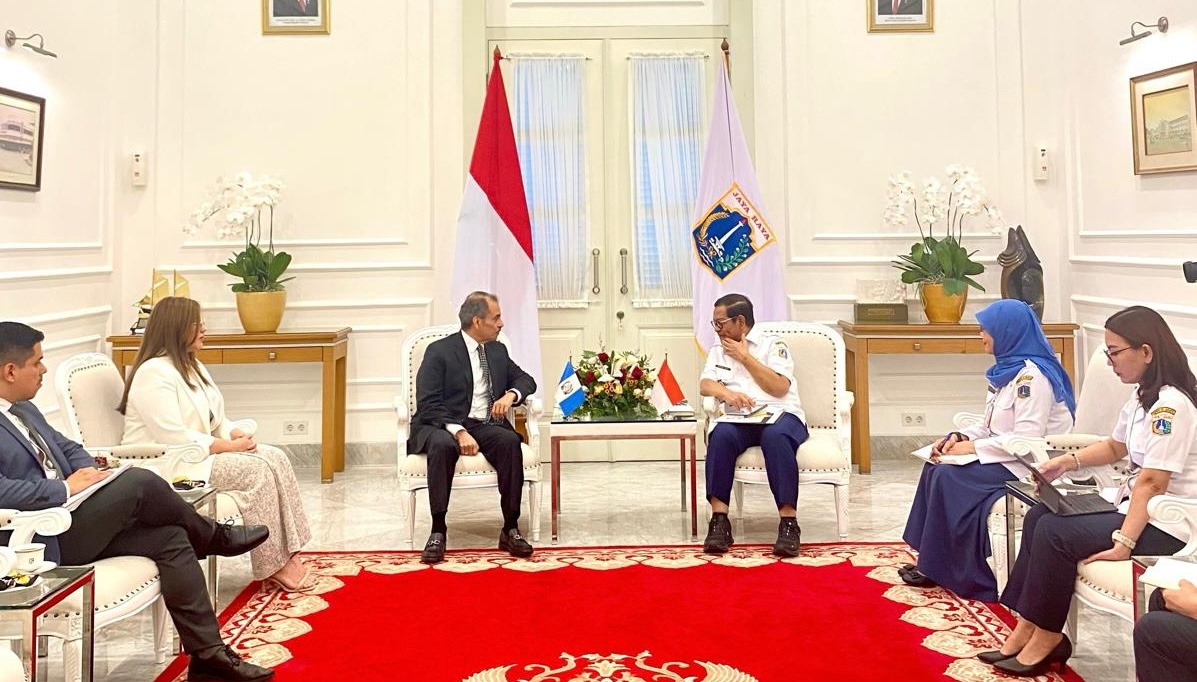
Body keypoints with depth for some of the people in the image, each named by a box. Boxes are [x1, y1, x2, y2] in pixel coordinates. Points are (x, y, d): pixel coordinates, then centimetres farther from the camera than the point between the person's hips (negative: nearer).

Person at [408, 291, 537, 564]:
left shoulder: (498, 350, 15)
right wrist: (458, 432, -26)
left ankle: (510, 529, -23)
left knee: (510, 441, -29)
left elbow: (526, 380, 21)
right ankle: (438, 531, -29)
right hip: (443, 426, -4)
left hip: (486, 426, 4)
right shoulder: (439, 352, -4)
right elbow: (428, 404, -11)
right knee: (442, 445, -38)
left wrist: (511, 395, -4)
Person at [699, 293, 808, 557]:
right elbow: (705, 385, 5)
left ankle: (788, 521, -37)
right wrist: (727, 393, -18)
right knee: (722, 434, -33)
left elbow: (780, 387, -5)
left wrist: (745, 357, -2)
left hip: (780, 415, -2)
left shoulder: (772, 344, 9)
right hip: (741, 420, 3)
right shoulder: (718, 351, 22)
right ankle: (719, 520, -35)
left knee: (775, 436, -38)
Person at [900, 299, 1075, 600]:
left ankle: (939, 568, -7)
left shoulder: (1031, 374, -19)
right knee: (935, 467, -3)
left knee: (949, 477, -20)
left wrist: (973, 447, -19)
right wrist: (961, 437, -2)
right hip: (1006, 456, 10)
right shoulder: (1007, 369, 12)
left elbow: (1026, 439, -26)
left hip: (1029, 465, -10)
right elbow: (992, 426, 15)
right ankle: (931, 561, -2)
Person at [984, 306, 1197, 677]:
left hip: (1164, 526, -10)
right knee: (1038, 517, 2)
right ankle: (1028, 629, 2)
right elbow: (1115, 447, 25)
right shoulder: (1143, 398, 10)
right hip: (1134, 504, 10)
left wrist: (1124, 541, -30)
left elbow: (1152, 482, -27)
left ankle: (1046, 638, -2)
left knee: (1057, 533, -18)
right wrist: (1067, 461, 9)